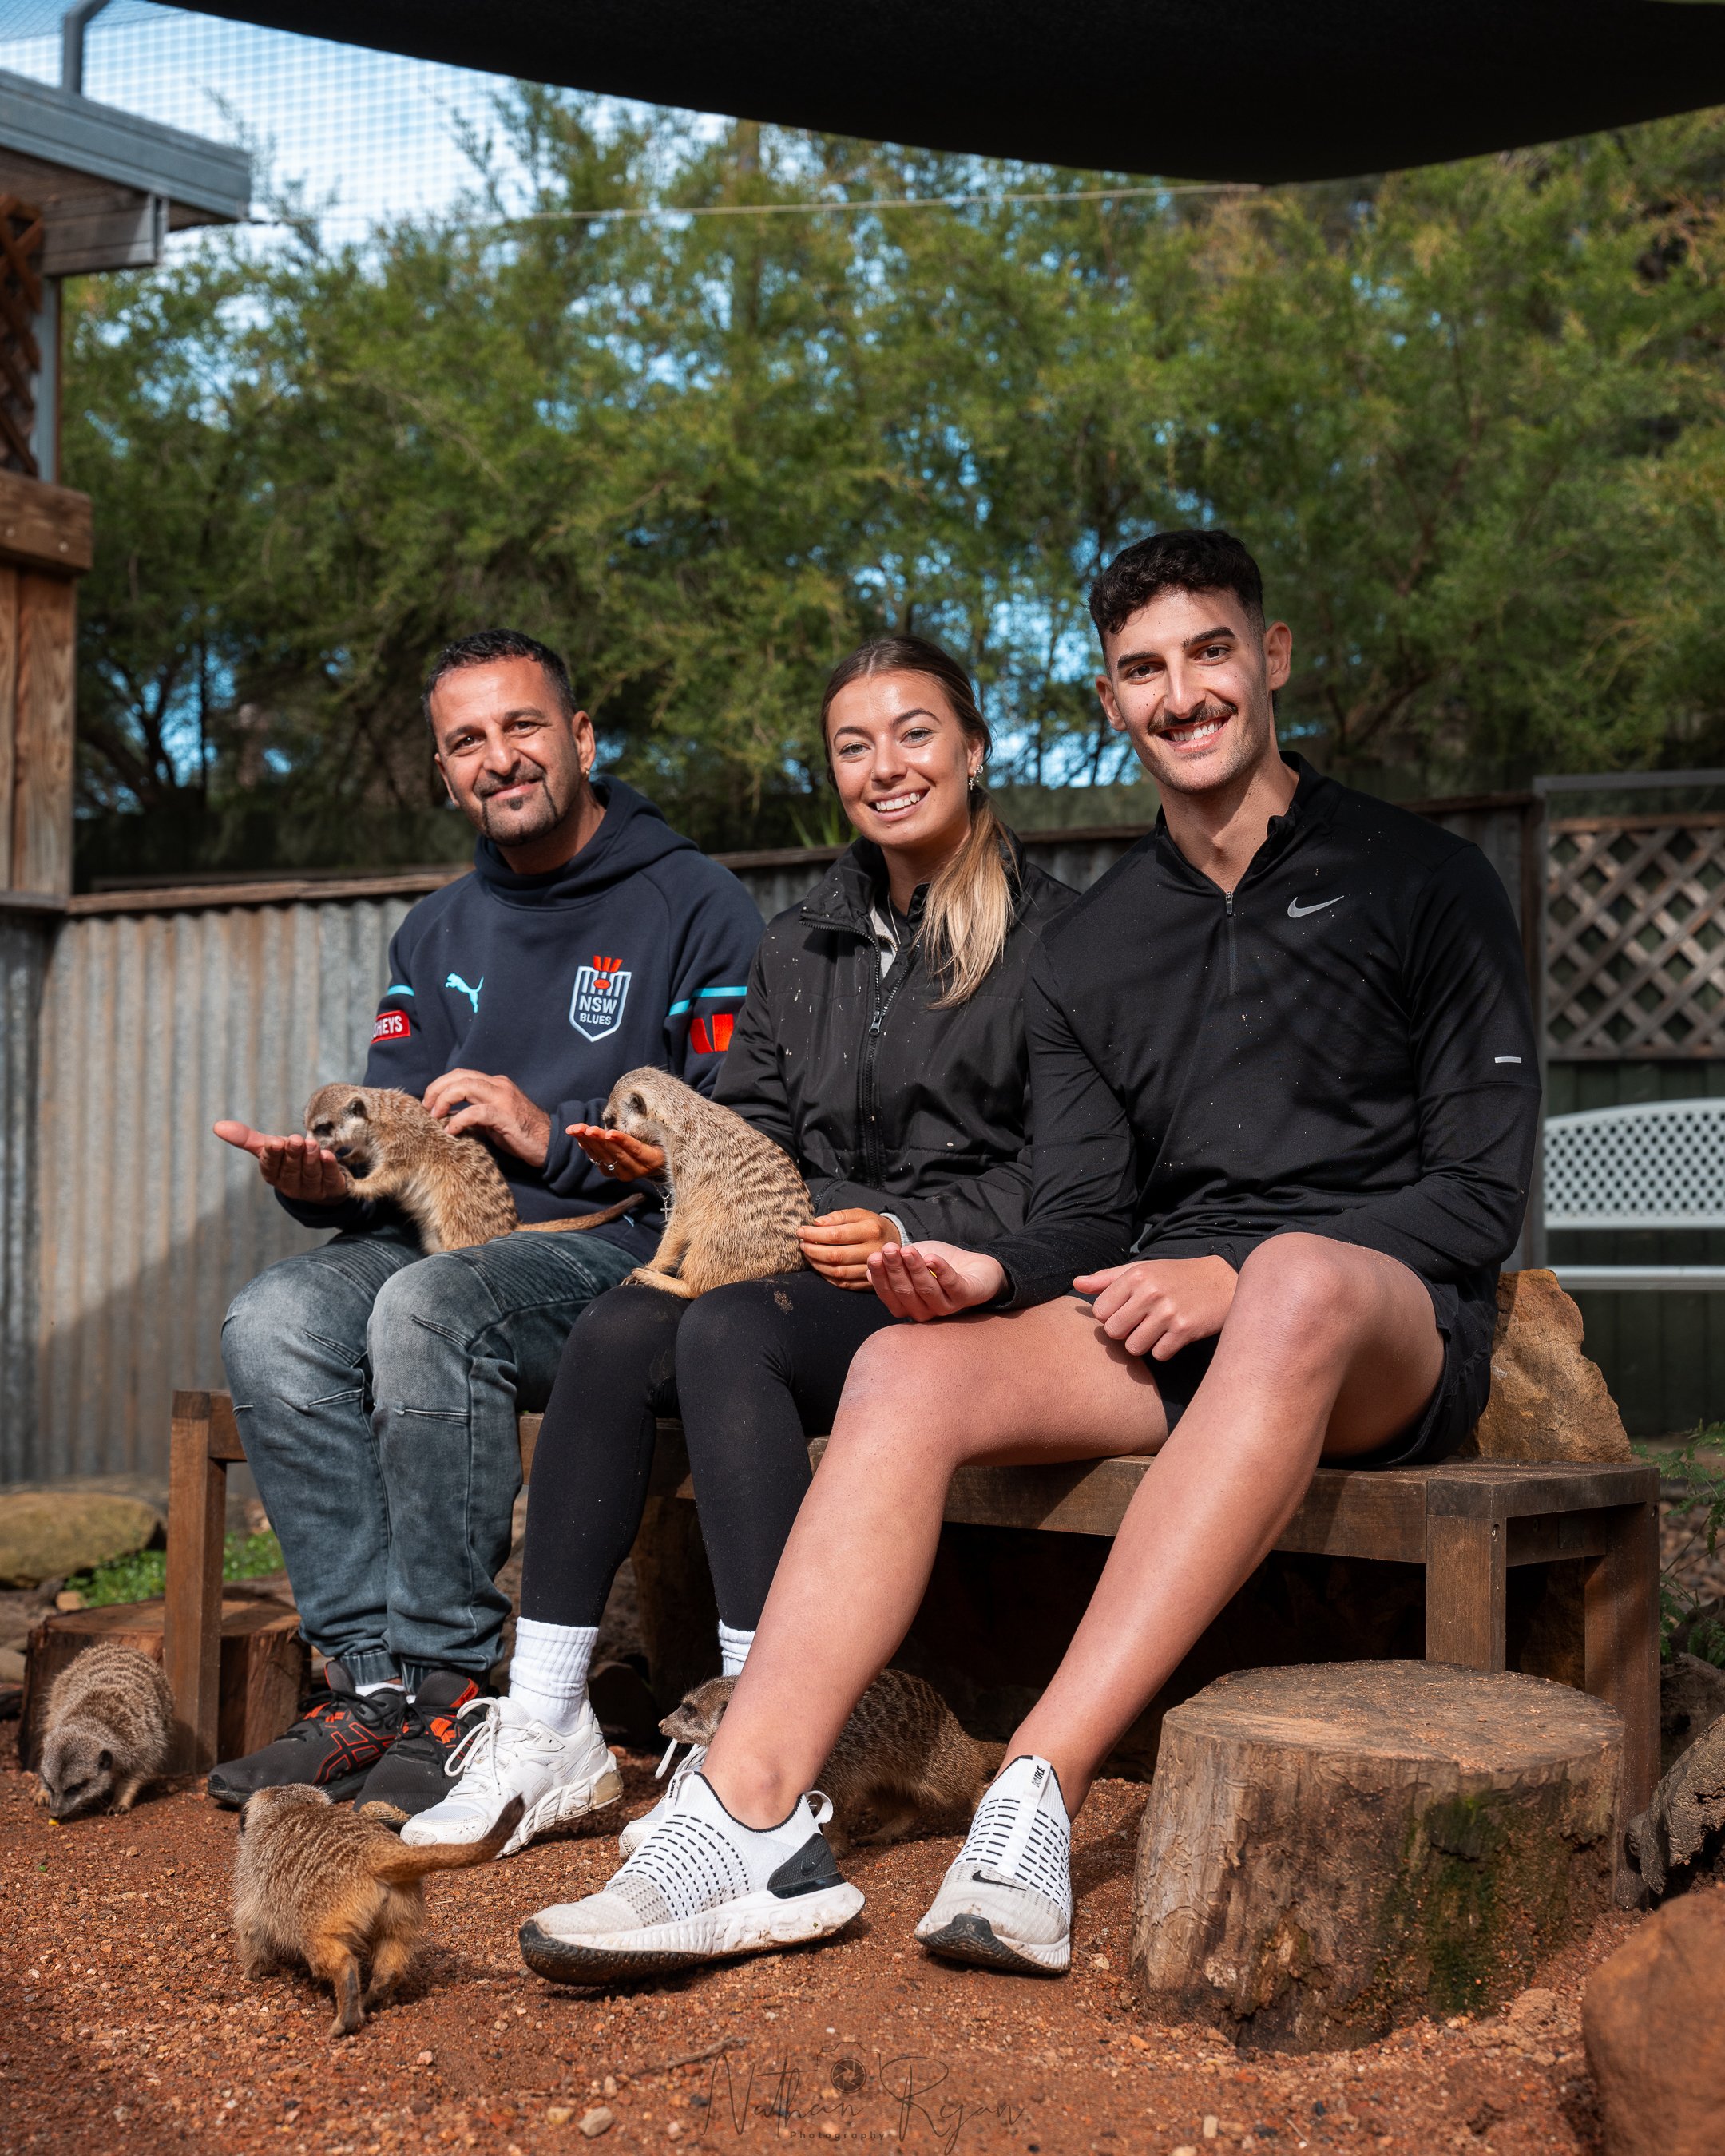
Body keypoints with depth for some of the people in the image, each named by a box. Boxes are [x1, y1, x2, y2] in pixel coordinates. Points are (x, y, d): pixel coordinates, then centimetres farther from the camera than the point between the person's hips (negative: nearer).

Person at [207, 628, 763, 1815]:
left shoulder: (697, 907, 0)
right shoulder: (438, 934, 20)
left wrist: (554, 1138, -15)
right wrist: (327, 1179, -8)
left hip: (625, 1249, -6)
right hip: (451, 1238, 6)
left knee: (427, 1305, -34)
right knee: (276, 1319, -23)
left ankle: (447, 1687, -23)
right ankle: (372, 1677, -20)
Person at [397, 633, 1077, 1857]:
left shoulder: (1051, 934, 1)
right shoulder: (804, 943, 21)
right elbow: (759, 1125, 19)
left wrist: (910, 1234, -19)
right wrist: (679, 1155, -3)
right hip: (799, 1269, 6)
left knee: (726, 1332, -32)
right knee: (618, 1332, -23)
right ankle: (546, 1733, -22)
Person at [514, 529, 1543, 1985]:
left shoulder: (1422, 881, 6)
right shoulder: (1088, 951, 18)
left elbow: (1483, 1192, -2)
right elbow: (1089, 1213, 11)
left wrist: (1232, 1277, -14)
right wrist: (994, 1274, -13)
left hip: (1389, 1331, -4)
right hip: (1160, 1328, 4)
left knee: (1298, 1278, -39)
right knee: (908, 1367, -23)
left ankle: (1039, 1790, -44)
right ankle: (752, 1821, -34)